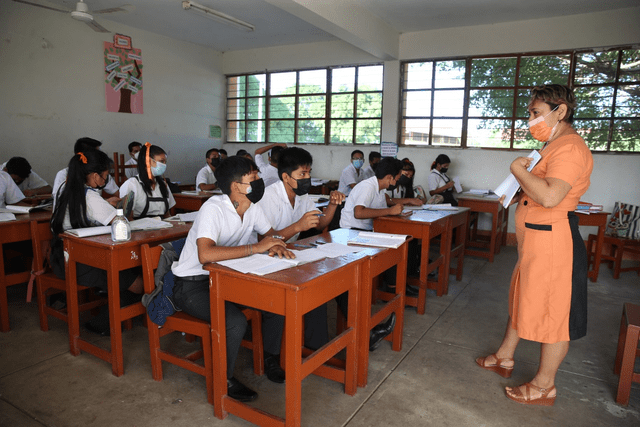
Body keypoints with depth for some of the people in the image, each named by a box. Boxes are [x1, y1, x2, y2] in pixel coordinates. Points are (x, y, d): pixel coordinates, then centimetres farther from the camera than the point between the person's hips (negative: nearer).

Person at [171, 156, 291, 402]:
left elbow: (269, 232, 11)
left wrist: (276, 245, -14)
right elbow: (205, 254, -40)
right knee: (235, 322, -28)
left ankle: (270, 361, 12)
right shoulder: (214, 208, -26)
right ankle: (223, 380, -1)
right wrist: (256, 248, -35)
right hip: (192, 285, -7)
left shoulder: (252, 207, -2)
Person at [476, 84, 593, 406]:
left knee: (551, 311, 2)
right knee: (521, 299, 20)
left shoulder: (569, 147, -18)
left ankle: (544, 385, 18)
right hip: (534, 238, 11)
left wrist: (518, 169, -18)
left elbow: (550, 196, -31)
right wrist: (518, 196, 8)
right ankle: (504, 357, 37)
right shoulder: (555, 145, 16)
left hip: (552, 239, -11)